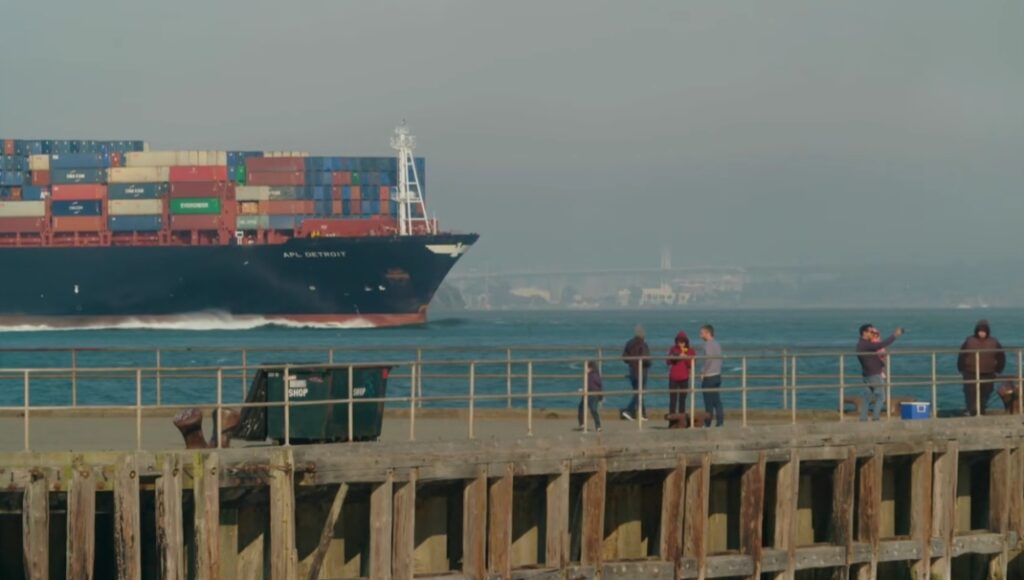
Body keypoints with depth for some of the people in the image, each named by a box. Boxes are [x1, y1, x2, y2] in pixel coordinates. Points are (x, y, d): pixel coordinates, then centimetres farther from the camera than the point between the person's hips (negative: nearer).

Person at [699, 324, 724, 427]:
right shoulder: (717, 344, 13)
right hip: (717, 375, 8)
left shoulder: (708, 345, -13)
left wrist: (702, 372, -11)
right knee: (717, 400, 8)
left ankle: (707, 422, 0)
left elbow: (708, 360, -21)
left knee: (708, 400, -3)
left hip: (709, 376, -8)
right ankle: (720, 420, 4)